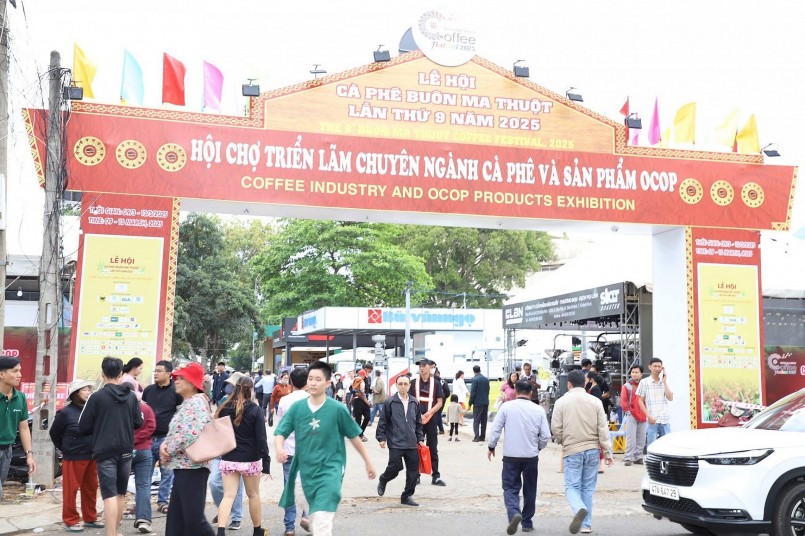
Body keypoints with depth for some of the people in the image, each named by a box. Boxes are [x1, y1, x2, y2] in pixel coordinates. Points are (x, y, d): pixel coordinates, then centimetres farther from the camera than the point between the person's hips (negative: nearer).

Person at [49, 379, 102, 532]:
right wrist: (65, 449, 6)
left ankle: (90, 518, 25)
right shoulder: (66, 412, -10)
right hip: (74, 457, -5)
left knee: (91, 488, 13)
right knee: (71, 489, 2)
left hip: (92, 456, 5)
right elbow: (54, 433, 0)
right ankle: (70, 521, 12)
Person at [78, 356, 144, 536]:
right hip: (125, 450, 4)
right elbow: (138, 422, 7)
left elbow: (83, 426, -7)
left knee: (109, 494, -7)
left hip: (105, 451, -4)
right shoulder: (131, 396, 1)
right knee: (120, 493, 17)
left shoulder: (96, 397, -11)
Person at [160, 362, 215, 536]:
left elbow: (191, 434, -23)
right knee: (175, 518, 10)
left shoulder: (197, 402, -12)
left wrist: (168, 450, -11)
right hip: (183, 467, 10)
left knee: (193, 519, -11)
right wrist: (165, 445, -1)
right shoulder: (186, 404, 18)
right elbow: (174, 431, 20)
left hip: (192, 467, -10)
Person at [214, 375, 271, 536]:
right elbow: (261, 439, -12)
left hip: (228, 459, 2)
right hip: (250, 460, -2)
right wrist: (266, 463, -8)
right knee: (253, 495, 15)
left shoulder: (224, 408, 1)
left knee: (228, 496, 2)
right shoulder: (255, 410, -10)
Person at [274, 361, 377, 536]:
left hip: (330, 471, -4)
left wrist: (368, 461, 8)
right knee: (314, 519, 20)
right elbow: (280, 433, -5)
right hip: (305, 471, 4)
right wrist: (280, 449, -27)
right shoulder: (297, 408, -3)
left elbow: (354, 436, 2)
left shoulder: (337, 409, -9)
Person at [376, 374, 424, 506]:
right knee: (395, 467, -8)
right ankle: (382, 481, 25)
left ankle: (407, 496, 17)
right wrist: (382, 438, -3)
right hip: (395, 443, -4)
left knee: (413, 471, 3)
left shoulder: (414, 403, 10)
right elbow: (382, 421, 0)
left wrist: (420, 438, 14)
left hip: (412, 443, 4)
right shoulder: (389, 402, -4)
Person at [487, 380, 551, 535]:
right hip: (531, 456, 2)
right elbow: (546, 436, 0)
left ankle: (514, 513, -21)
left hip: (511, 456, -2)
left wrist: (491, 447, 9)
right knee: (529, 490, 16)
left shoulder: (506, 407, -6)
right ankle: (527, 523, 23)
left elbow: (495, 429, -6)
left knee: (510, 488, 4)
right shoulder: (538, 410, -1)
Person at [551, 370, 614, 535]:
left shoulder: (561, 402, -5)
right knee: (588, 488, 13)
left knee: (572, 486, 4)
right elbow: (603, 429, -1)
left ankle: (579, 509, -25)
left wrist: (562, 442, 17)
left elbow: (556, 428, -4)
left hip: (572, 451, -3)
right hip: (592, 449, 3)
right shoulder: (595, 401, 1)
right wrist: (608, 453, 3)